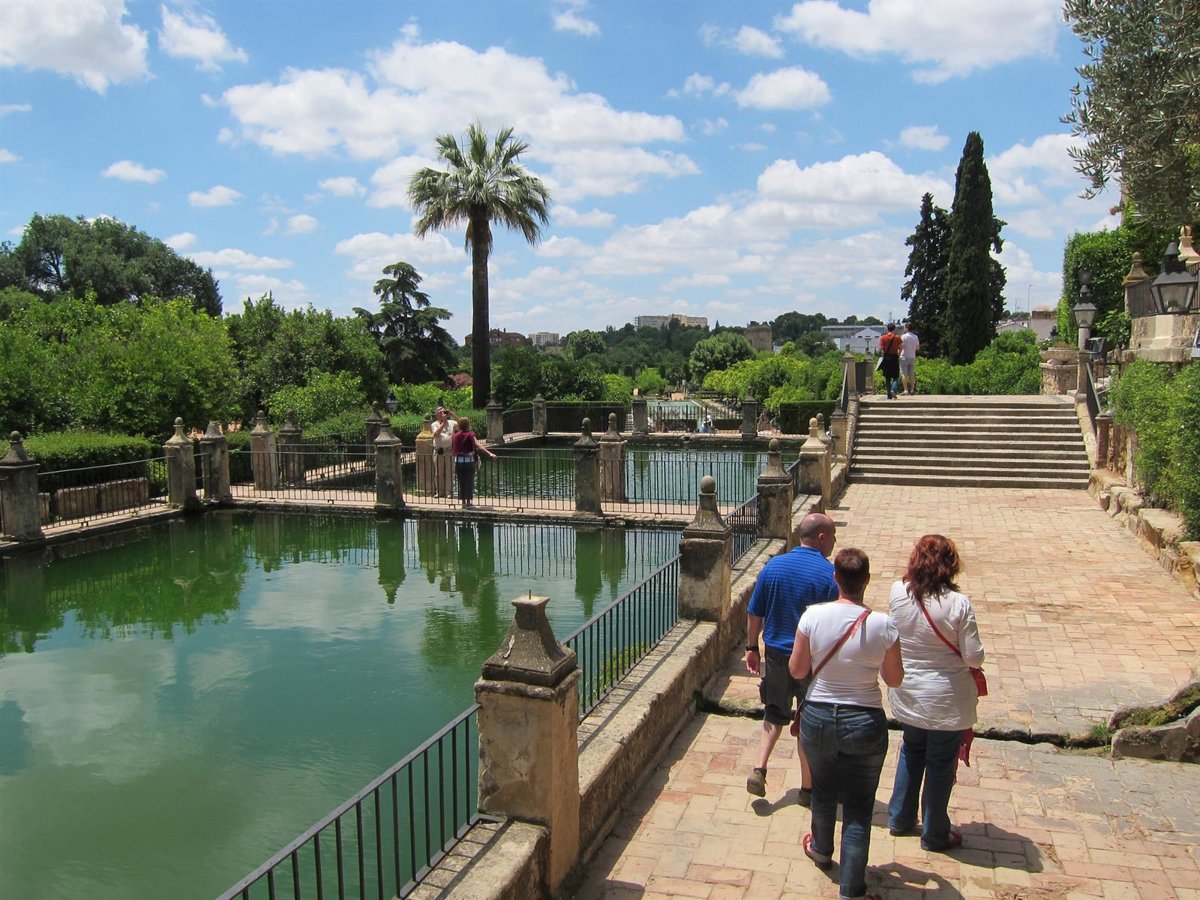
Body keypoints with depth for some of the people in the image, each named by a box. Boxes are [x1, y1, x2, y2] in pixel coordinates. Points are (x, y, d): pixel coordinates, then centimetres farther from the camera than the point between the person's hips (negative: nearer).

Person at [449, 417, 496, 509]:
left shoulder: (455, 436, 3)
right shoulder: (470, 435, -7)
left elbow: (453, 451, 6)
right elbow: (479, 446, -21)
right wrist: (490, 454, -29)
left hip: (458, 461, 3)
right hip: (469, 461, -3)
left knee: (461, 482, 11)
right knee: (469, 482, 5)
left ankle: (463, 503, 15)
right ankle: (468, 503, 5)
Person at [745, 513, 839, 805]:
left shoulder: (773, 567, -4)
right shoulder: (831, 574, -15)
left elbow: (754, 614, 1)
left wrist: (752, 647, 13)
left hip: (776, 655, 3)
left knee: (774, 715, 21)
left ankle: (759, 770, 8)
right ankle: (807, 787, 23)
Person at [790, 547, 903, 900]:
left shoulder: (814, 615, -14)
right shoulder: (882, 625, -16)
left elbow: (797, 670, -4)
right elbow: (894, 679, -3)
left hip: (818, 718, 2)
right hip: (865, 724, -1)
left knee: (823, 790, 26)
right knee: (859, 808, 12)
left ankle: (821, 850, 51)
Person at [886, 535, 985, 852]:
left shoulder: (897, 593, -11)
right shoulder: (958, 604, -23)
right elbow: (974, 657, -18)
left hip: (906, 695, 4)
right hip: (946, 700, -4)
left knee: (911, 752, 25)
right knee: (941, 764, 13)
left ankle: (900, 818, 37)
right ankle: (934, 835, 28)